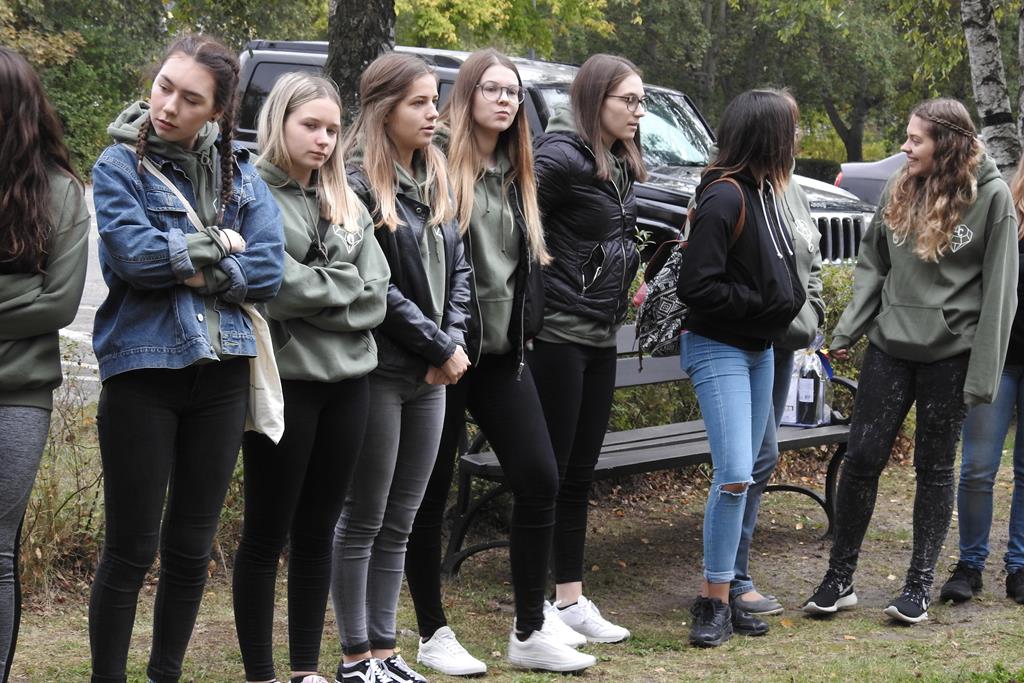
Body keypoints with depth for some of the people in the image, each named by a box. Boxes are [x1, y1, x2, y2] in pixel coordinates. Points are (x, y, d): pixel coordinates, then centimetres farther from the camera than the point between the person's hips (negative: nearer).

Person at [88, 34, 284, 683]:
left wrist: (192, 268, -11)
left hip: (223, 371, 4)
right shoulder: (120, 165, -1)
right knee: (132, 548, -1)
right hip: (142, 367, -4)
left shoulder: (241, 174, 9)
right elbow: (135, 254, -17)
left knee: (192, 547, 11)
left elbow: (269, 269, -3)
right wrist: (218, 245, -7)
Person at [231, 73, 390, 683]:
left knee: (318, 531, 12)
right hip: (283, 379, -6)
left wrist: (310, 295, -9)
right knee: (267, 534, 2)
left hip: (347, 380, 6)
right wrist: (341, 287, -7)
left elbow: (375, 297, 4)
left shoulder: (348, 205, 13)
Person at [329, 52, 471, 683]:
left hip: (432, 376, 8)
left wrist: (455, 341, -3)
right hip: (378, 371, -7)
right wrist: (438, 346, -11)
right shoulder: (359, 184, -11)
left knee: (400, 523, 12)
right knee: (363, 521, 2)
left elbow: (459, 266, 13)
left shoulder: (436, 181, 14)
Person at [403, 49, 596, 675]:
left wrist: (527, 321, 11)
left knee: (540, 479, 2)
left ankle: (530, 633, 11)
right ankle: (434, 635, 15)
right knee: (431, 491, 4)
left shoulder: (517, 176, 14)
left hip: (503, 352, 7)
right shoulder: (438, 161, -9)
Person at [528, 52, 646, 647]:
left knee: (580, 473, 12)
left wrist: (619, 297, 8)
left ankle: (571, 600, 20)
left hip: (600, 335, 8)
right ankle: (535, 609, 5)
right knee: (548, 470, -2)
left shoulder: (620, 164, 12)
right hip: (558, 334, -8)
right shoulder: (563, 157, -15)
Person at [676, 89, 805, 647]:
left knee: (741, 477, 10)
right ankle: (715, 605, -5)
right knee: (734, 476, -14)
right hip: (719, 348, -9)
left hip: (759, 349, 9)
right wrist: (762, 304, -15)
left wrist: (788, 304, 5)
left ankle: (722, 597, 17)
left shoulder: (763, 191, 8)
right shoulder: (724, 197, -19)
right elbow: (697, 287, -22)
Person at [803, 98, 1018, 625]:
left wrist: (982, 373, -12)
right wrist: (848, 331, 4)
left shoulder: (992, 197, -9)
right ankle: (839, 578, 13)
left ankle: (919, 584, 19)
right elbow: (872, 265, 13)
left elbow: (999, 289, -9)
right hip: (889, 345, 4)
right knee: (862, 458, 1)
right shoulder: (899, 191, 4)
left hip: (949, 353, -4)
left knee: (934, 468, 7)